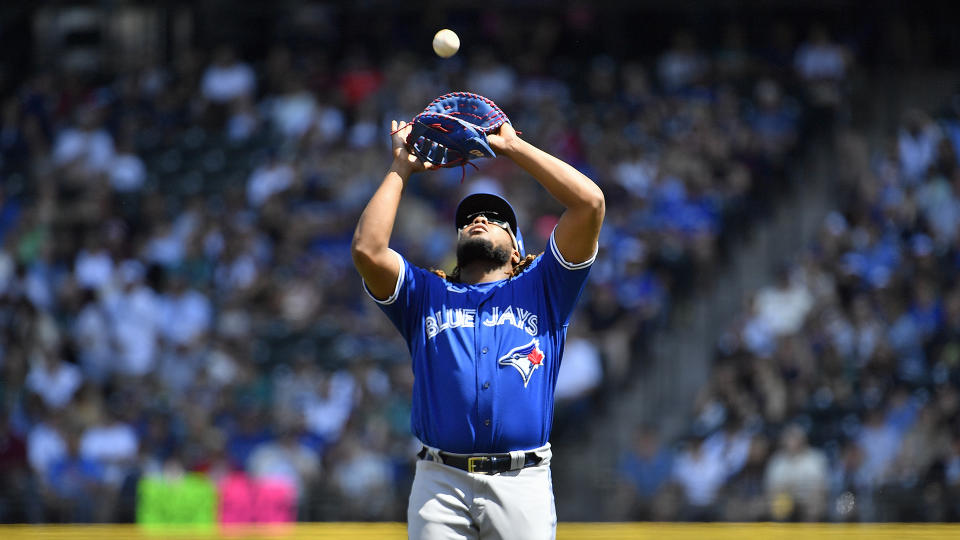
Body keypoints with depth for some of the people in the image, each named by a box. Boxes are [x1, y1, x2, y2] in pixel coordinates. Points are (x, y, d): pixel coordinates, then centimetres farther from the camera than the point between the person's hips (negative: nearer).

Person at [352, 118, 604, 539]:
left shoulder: (539, 290, 17)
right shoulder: (428, 295, 21)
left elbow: (589, 203, 7)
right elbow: (368, 250, 4)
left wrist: (512, 147, 15)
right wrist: (401, 169, 15)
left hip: (522, 485, -1)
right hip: (440, 484, 1)